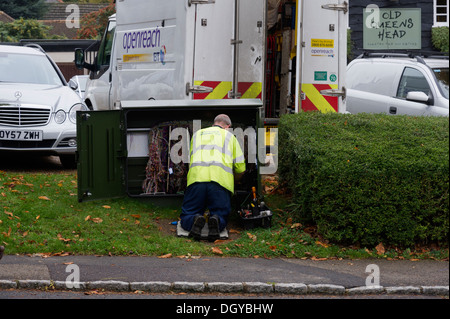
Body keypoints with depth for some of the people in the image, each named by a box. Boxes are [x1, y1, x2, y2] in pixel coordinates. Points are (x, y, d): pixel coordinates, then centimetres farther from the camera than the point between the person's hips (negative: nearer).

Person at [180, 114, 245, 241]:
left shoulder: (197, 134, 30)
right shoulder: (229, 136, 24)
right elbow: (241, 169, 21)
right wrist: (233, 179, 43)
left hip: (196, 178, 1)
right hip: (221, 181, -1)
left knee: (186, 216, 11)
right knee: (221, 217, 12)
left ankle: (195, 221, -25)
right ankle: (216, 221, -25)